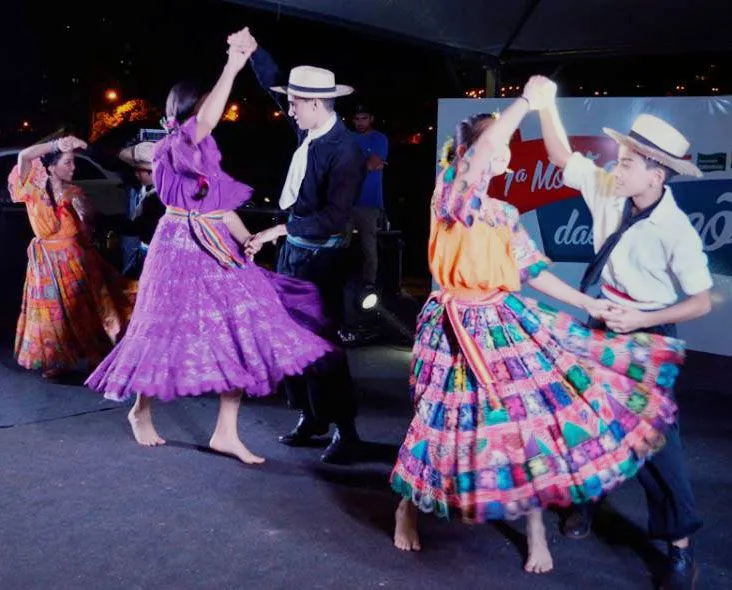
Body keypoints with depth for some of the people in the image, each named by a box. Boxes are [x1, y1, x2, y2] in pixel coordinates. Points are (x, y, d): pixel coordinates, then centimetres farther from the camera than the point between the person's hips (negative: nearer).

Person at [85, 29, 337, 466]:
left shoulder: (206, 152, 15)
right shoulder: (175, 144, -10)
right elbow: (206, 121, -32)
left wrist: (250, 242, 5)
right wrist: (232, 67, -32)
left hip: (218, 254, 7)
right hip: (181, 252, -7)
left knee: (240, 335, -2)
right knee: (170, 333, 6)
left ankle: (226, 433, 4)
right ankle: (141, 410, 31)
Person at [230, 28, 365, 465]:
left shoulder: (345, 151, -22)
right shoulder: (309, 130, 2)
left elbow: (335, 217, -26)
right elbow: (277, 85, 18)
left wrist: (279, 229, -26)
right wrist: (253, 50, 7)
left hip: (320, 257, -8)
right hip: (294, 249, 8)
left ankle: (346, 431, 10)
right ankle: (311, 416, 27)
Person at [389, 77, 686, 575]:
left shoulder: (506, 214, 13)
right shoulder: (451, 192, -7)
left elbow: (534, 270, 13)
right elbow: (481, 152, -27)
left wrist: (590, 305, 8)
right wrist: (527, 100, -21)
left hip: (510, 323, 6)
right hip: (461, 327, -6)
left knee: (532, 415, 1)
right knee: (456, 419, 3)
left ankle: (535, 527, 16)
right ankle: (408, 506, 28)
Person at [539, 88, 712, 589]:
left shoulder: (676, 231, -24)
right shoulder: (609, 190, -9)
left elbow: (702, 303, -17)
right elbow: (562, 155, -1)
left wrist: (642, 321, -23)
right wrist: (546, 101, -12)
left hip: (648, 335, -6)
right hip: (605, 323, 6)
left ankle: (681, 547, 15)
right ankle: (587, 499, 41)